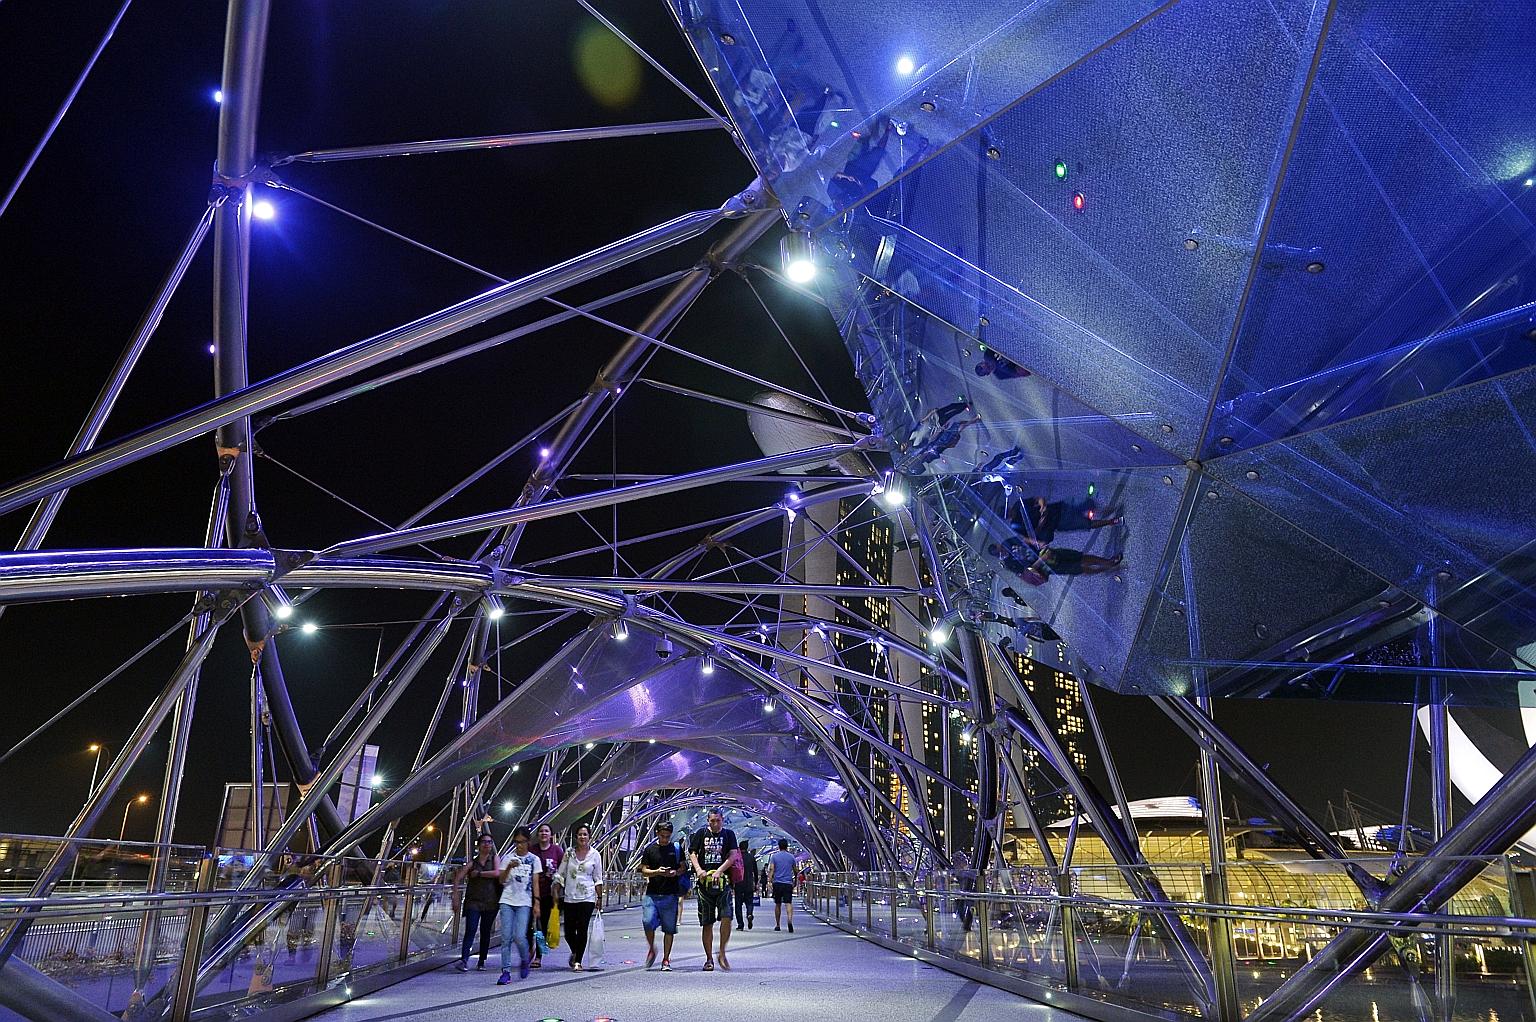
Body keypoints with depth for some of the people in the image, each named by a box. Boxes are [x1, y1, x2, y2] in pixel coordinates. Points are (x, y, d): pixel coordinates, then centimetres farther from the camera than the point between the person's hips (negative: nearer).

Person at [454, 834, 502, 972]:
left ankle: (482, 962, 13)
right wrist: (455, 894, -8)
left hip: (491, 903, 0)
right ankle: (464, 960, -18)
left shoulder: (495, 859, 7)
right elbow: (458, 878, 5)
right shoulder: (472, 863, 9)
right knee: (470, 931, -13)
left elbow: (497, 873, -12)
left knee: (485, 932, 5)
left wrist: (479, 873, -6)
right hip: (473, 902, 0)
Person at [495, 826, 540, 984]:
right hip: (507, 901, 2)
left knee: (520, 937, -12)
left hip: (524, 902, -2)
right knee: (506, 937, -5)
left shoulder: (534, 859, 5)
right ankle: (506, 972, 1)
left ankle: (524, 961, 17)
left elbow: (535, 882, 5)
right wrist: (509, 867, -16)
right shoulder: (509, 858, 8)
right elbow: (502, 880, 1)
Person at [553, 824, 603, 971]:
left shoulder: (595, 854, 2)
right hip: (569, 897, 2)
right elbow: (560, 875, 9)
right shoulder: (569, 853, 5)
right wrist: (556, 893, 1)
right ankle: (575, 952, 34)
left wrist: (599, 897, 2)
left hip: (587, 898, -2)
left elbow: (598, 879, 5)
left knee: (582, 929, -7)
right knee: (569, 931, 4)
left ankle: (578, 960, 6)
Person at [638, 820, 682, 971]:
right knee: (647, 922, -15)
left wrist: (676, 872, -11)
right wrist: (657, 872, -13)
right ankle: (652, 949, 11)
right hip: (652, 894, 0)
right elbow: (644, 871, 5)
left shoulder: (676, 849, 8)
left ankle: (666, 960, 13)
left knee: (669, 928, 1)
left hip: (670, 895, 0)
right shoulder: (650, 850, 7)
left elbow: (683, 868, 11)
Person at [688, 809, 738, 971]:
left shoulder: (729, 834, 7)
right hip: (705, 882, 1)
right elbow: (692, 853, 6)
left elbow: (733, 856, -2)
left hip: (723, 881, -1)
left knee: (726, 917, -16)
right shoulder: (702, 834, 9)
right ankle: (709, 959, 14)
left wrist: (719, 871, -15)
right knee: (707, 923, 4)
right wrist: (699, 869, -12)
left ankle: (722, 953, 1)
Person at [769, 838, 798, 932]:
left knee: (778, 904, 13)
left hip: (777, 883, 0)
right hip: (788, 883, 0)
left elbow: (771, 869, -7)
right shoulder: (791, 856, 7)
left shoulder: (774, 856, 4)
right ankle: (790, 921, -32)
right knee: (788, 903, -9)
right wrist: (795, 882, 30)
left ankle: (777, 925, 20)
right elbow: (795, 870, 16)